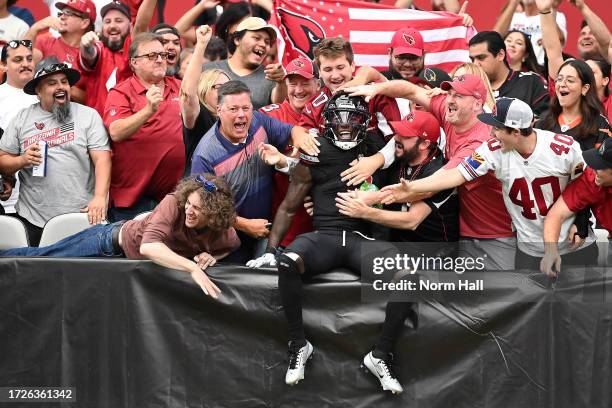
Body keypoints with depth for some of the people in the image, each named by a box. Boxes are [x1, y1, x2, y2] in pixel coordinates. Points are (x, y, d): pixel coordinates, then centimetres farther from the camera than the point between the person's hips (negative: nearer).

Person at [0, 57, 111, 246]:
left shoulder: (89, 115, 4)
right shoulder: (22, 118, 10)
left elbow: (102, 160, -4)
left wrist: (100, 197, -18)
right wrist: (23, 160, -9)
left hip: (80, 216, -2)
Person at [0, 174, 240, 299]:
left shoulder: (225, 236, -26)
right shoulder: (174, 203, -38)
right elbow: (148, 247, -53)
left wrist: (211, 257, -24)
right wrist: (192, 267, -64)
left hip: (131, 262, 4)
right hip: (113, 239, -4)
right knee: (39, 258, 12)